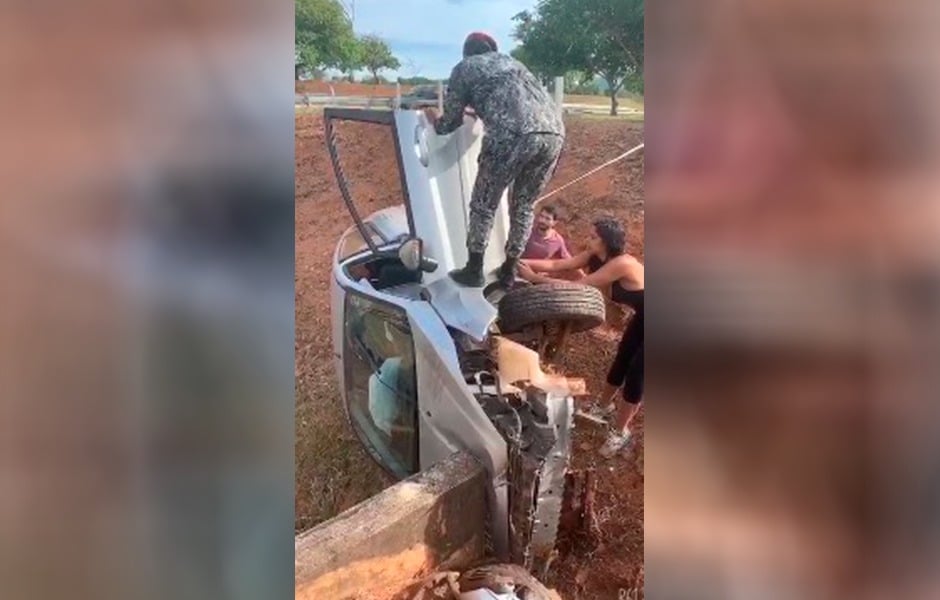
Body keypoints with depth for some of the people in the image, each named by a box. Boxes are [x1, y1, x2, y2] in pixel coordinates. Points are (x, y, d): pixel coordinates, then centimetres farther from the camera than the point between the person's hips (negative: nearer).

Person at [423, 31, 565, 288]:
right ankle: (510, 271, 27)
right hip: (554, 132, 5)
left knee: (483, 205, 13)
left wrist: (435, 120, 44)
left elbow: (451, 123, 23)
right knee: (524, 206, 21)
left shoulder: (464, 68, 21)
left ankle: (474, 271, 20)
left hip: (511, 135, -5)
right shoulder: (510, 61, 36)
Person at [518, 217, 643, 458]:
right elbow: (557, 265, -13)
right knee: (620, 364, 19)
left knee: (635, 377, -2)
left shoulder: (621, 264, -35)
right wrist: (520, 262, -23)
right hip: (640, 319, 8)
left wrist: (534, 278, -30)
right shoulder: (596, 257, -8)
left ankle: (620, 432, 14)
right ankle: (604, 406, 42)